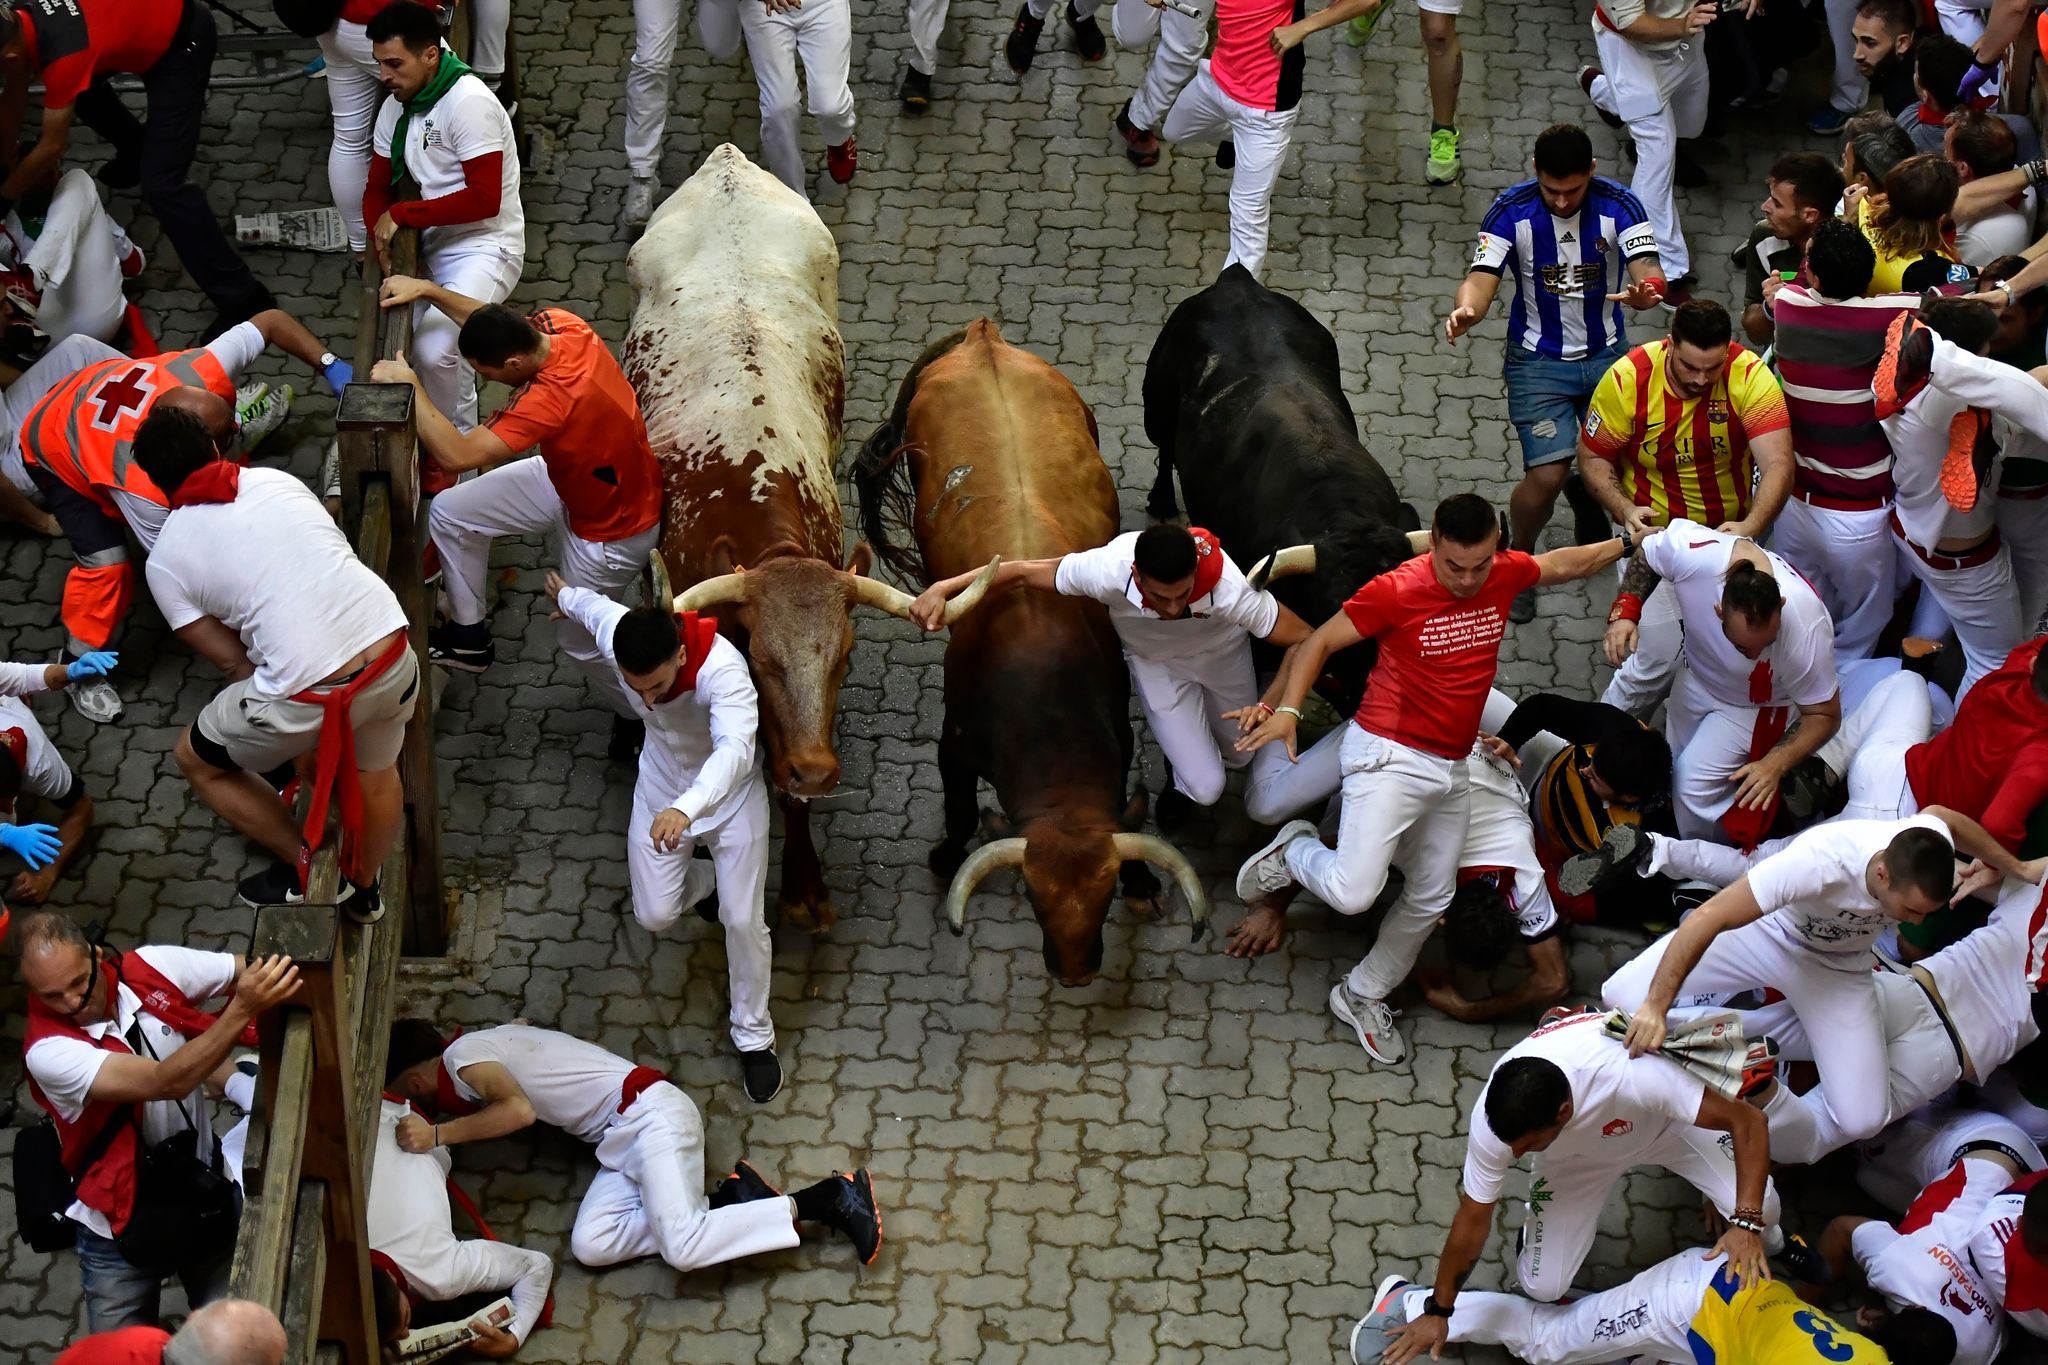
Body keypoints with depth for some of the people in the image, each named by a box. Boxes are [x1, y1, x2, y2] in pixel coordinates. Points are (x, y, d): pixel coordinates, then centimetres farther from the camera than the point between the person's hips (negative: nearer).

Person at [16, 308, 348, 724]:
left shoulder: (202, 375, -38)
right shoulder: (141, 484, -47)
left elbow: (271, 321, -24)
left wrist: (329, 365, -37)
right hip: (56, 453, -6)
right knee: (106, 563, -17)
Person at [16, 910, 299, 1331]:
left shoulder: (152, 968, -14)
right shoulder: (48, 1051, -27)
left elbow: (254, 970, -11)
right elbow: (167, 1082, -36)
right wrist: (243, 1009, -47)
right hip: (122, 1225, -3)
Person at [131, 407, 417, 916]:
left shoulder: (166, 561, 4)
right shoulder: (276, 480, 12)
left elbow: (232, 660, 6)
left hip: (309, 695, -4)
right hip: (395, 660, 4)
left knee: (196, 760, 24)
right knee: (376, 774, 36)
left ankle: (308, 867, 28)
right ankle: (363, 885, 54)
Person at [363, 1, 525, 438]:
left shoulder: (469, 103, -20)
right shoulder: (396, 108, 5)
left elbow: (484, 199, -24)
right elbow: (378, 188, 12)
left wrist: (402, 214, -18)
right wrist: (382, 235, -11)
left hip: (484, 248, -8)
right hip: (430, 246, 8)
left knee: (434, 350, -25)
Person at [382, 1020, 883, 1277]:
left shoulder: (462, 1056, -7)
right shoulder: (487, 1044, 21)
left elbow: (519, 1110, -24)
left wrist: (436, 1134, -23)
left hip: (648, 1113, -10)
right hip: (622, 1134, 10)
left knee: (682, 1249, -25)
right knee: (590, 1245, -11)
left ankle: (827, 1199, -16)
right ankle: (726, 1199, -6)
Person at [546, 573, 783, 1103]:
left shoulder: (722, 668, -42)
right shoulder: (612, 632, -27)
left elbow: (736, 749, -57)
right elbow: (591, 604, -1)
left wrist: (686, 809, -75)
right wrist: (565, 596, 25)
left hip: (729, 791, -4)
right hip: (661, 789, 4)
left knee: (743, 921, -3)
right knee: (654, 915, 5)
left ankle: (753, 1037, 20)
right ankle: (704, 880, 42)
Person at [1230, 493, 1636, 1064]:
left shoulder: (1507, 573, 0)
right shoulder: (1396, 591, -17)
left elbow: (1567, 563, 22)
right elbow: (1320, 641, -10)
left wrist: (1627, 543, 30)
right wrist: (1286, 710, -22)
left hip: (1452, 768, 7)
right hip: (1389, 758, -7)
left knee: (1430, 898, 14)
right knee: (1353, 893, -21)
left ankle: (1362, 996, 33)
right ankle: (1295, 851, 12)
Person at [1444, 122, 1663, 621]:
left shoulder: (1619, 206, -13)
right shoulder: (1512, 210, -14)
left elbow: (1649, 275, -24)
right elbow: (1481, 280, -21)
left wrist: (1644, 292, -50)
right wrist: (1465, 311, -45)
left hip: (1608, 355, 2)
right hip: (1538, 361, -2)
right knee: (1546, 477, -14)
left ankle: (1589, 505, 40)